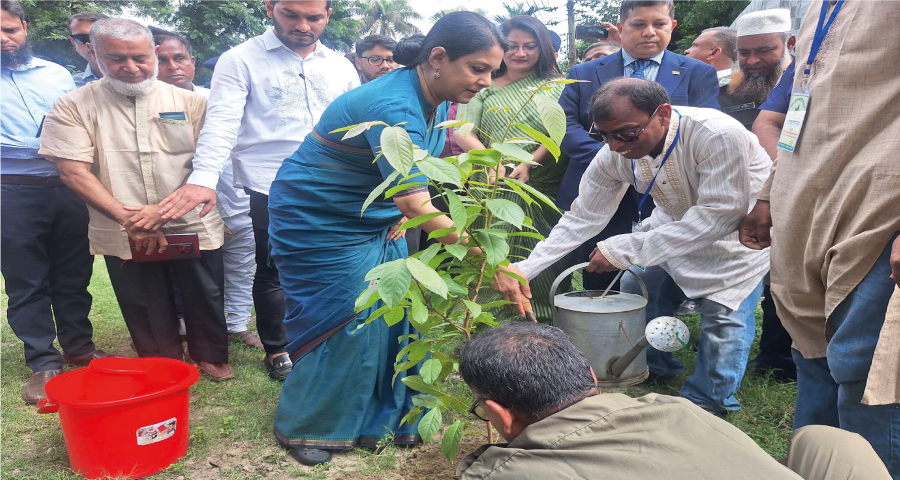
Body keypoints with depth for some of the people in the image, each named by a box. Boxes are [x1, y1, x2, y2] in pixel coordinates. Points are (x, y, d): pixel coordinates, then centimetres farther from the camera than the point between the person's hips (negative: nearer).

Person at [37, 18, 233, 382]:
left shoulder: (189, 102, 2)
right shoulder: (73, 107, 1)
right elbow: (74, 172, -7)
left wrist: (164, 209, -16)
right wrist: (129, 220, -16)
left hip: (192, 227, 0)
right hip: (125, 237, 0)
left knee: (205, 298, 10)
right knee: (146, 313, 10)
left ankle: (211, 356, 34)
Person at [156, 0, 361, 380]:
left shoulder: (341, 67, 10)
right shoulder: (240, 60, -2)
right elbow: (221, 122, -14)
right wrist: (204, 177, -28)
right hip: (268, 192, -3)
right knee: (271, 273, 10)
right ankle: (276, 349, 30)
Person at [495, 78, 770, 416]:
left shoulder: (718, 134, -37)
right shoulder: (614, 155, -19)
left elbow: (721, 216, -38)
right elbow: (582, 217, -11)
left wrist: (626, 249, -38)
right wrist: (522, 269, -22)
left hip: (743, 222, -5)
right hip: (677, 221, 5)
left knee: (724, 312, -15)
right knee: (636, 289, 2)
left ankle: (706, 405, 9)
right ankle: (655, 370, 29)